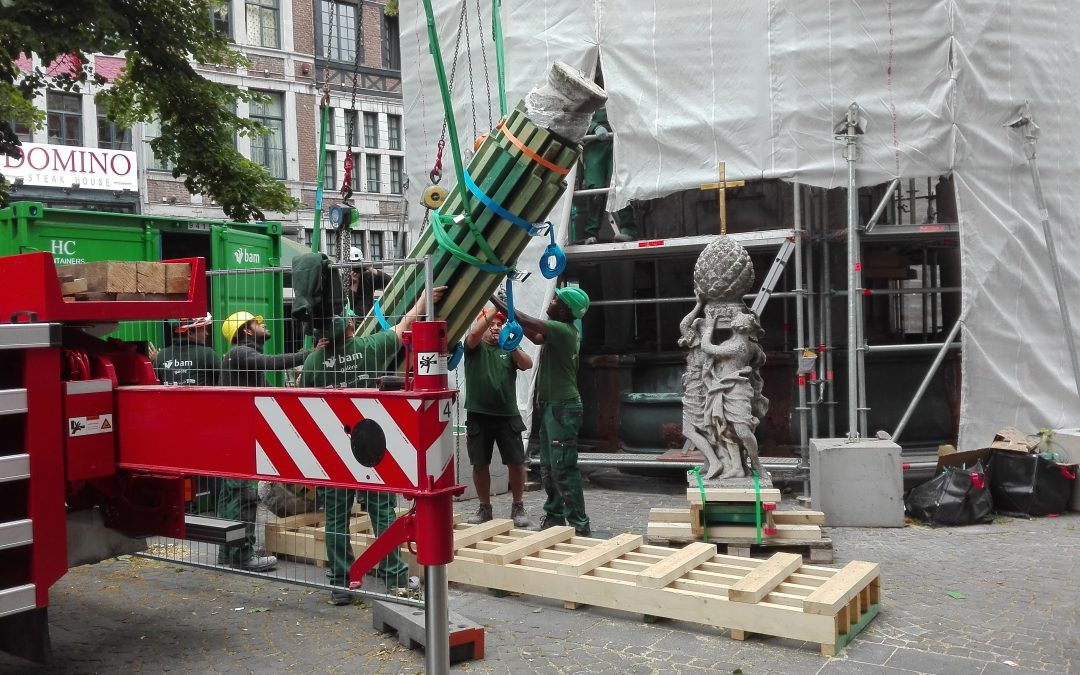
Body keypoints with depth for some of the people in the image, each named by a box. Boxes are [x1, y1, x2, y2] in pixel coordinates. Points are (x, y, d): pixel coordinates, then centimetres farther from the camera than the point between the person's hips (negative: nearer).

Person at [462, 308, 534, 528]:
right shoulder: (475, 347, 4)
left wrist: (513, 346, -26)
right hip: (478, 416, -1)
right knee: (480, 464, 6)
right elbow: (474, 333, -19)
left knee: (516, 463, 0)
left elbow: (527, 364, -7)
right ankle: (484, 508, 21)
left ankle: (518, 508, 15)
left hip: (507, 415, 1)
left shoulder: (509, 349, 10)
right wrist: (495, 309, -25)